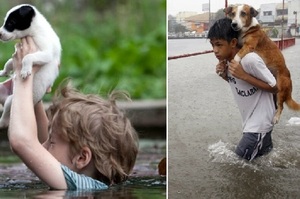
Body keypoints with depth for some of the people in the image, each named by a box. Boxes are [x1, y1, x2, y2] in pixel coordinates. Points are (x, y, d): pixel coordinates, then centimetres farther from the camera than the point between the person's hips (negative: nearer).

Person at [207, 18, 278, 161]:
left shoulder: (250, 59, -27)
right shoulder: (226, 60, -2)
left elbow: (274, 88, -18)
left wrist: (243, 75, -27)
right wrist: (224, 75, -6)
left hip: (260, 122, -9)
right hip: (249, 121, 9)